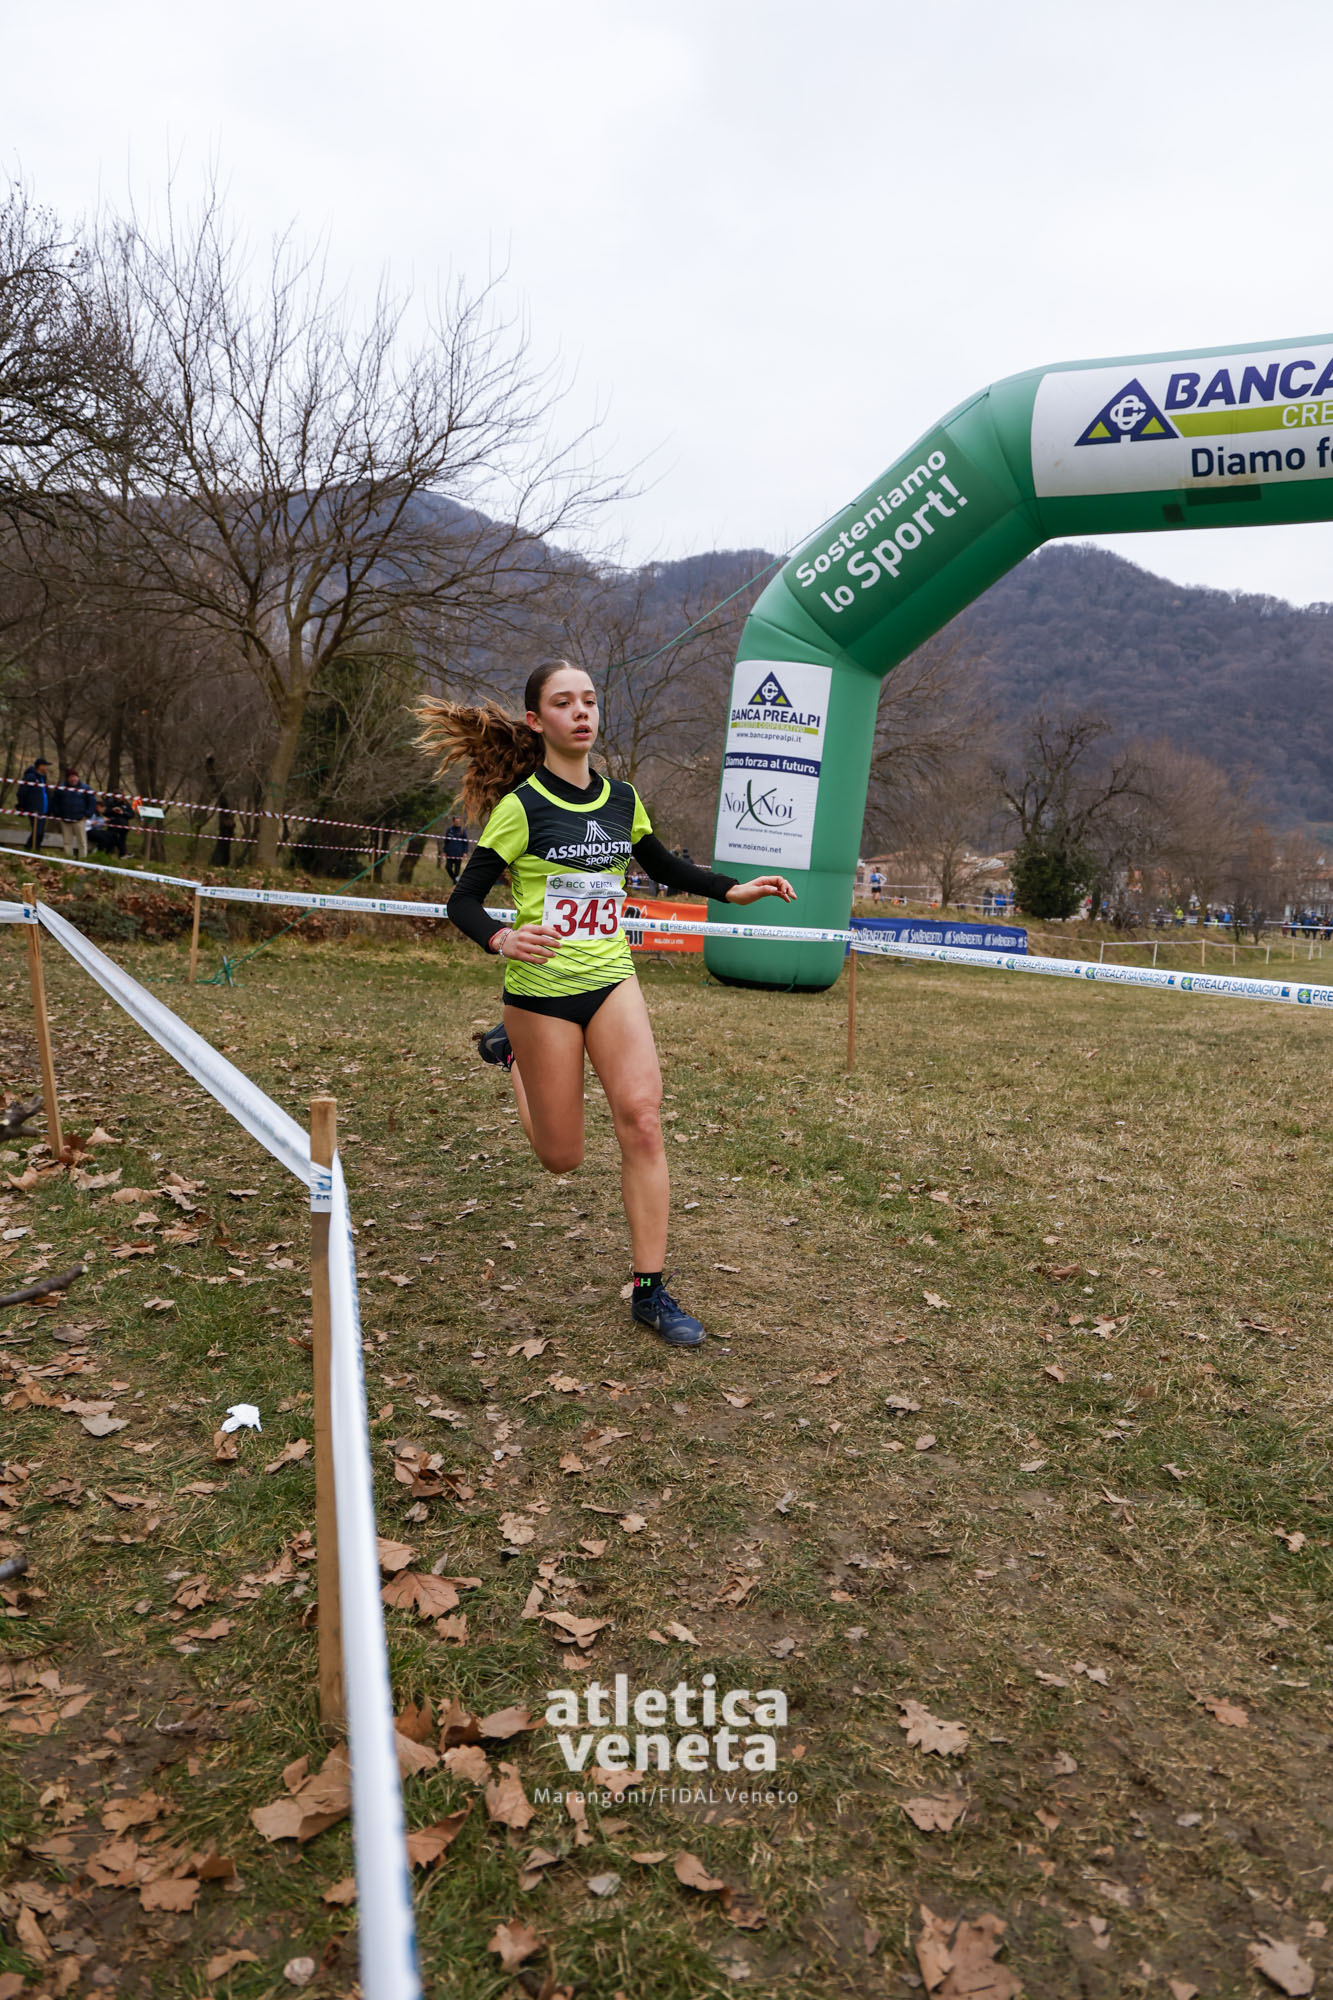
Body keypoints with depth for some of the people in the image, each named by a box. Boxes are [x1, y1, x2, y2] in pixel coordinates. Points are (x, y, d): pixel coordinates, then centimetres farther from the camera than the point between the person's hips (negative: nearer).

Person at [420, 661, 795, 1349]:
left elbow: (667, 868, 20)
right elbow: (463, 900, -10)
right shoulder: (521, 806, -11)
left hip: (611, 978, 4)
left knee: (641, 1118, -14)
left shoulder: (622, 799, 4)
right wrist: (501, 938, -31)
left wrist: (734, 889, 6)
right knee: (561, 1157, 6)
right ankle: (511, 1051, 37)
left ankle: (650, 1291, -4)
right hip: (541, 987, -4)